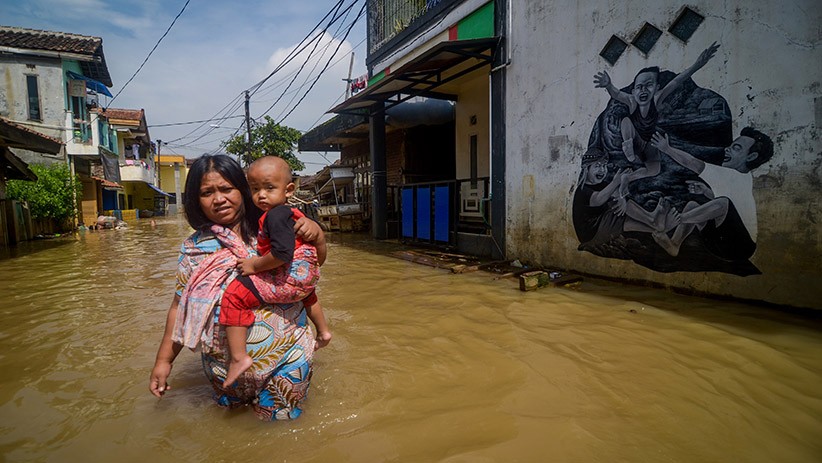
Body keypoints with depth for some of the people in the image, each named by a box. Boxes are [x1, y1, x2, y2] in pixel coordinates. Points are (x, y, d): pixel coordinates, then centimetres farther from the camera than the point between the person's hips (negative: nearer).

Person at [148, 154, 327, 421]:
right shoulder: (194, 248, 0)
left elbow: (313, 263, 4)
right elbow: (180, 307, 6)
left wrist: (316, 236, -16)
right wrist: (164, 360, 6)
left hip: (286, 359, -2)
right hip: (223, 366, 3)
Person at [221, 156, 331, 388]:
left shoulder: (275, 215, -17)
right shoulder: (291, 212, 14)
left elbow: (282, 254, -29)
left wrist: (255, 265, -16)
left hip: (287, 279, -10)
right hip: (307, 274, 11)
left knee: (234, 296, -13)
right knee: (306, 293, 43)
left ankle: (238, 357, -13)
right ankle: (323, 332, 59)